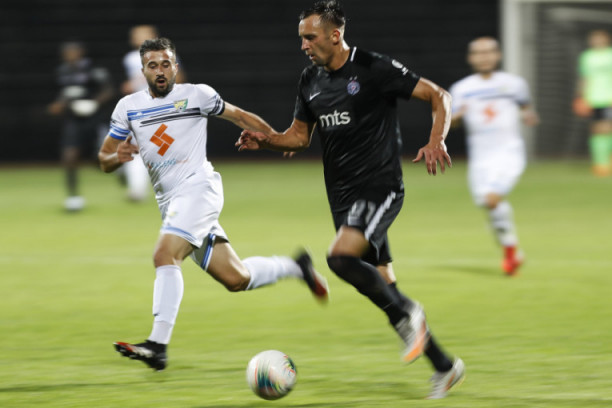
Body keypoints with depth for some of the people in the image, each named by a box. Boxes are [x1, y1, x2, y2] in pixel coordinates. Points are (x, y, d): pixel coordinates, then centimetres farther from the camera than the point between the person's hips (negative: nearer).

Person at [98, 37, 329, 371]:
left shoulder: (196, 95, 1)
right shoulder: (128, 108, 11)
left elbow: (239, 116, 13)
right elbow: (104, 161, 14)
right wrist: (117, 156, -9)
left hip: (197, 187, -5)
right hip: (169, 201, 5)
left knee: (164, 256, -27)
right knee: (235, 279, 6)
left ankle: (158, 346, -31)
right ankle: (295, 267, 33)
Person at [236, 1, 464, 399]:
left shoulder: (375, 69, -10)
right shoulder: (311, 80, 9)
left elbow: (439, 96, -7)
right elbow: (299, 136, 19)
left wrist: (436, 142, -22)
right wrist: (265, 140, 0)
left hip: (380, 187, -7)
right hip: (343, 195, 7)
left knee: (341, 256, -29)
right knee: (383, 286, 8)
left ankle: (407, 314, -8)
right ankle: (445, 366, 19)